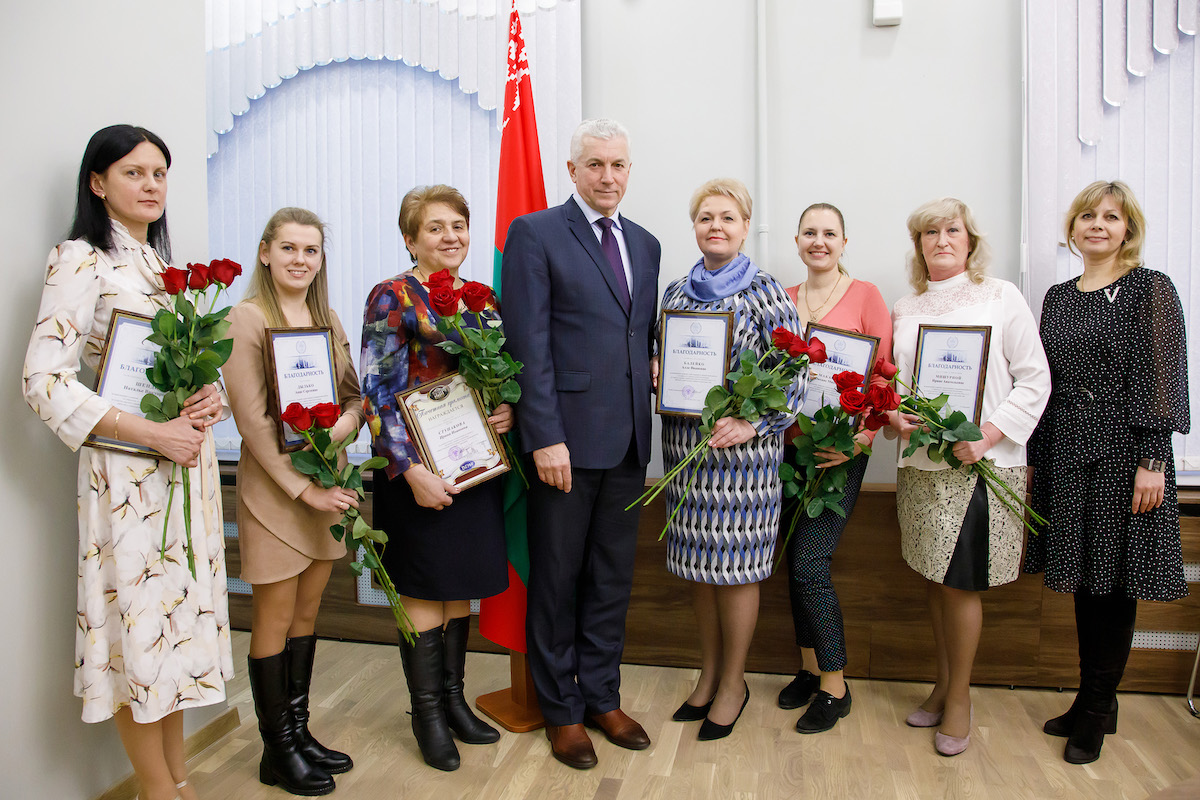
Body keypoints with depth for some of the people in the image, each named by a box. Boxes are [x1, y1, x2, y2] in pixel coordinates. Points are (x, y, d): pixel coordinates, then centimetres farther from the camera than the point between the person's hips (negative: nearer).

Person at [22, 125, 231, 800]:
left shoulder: (163, 263, 16)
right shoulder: (81, 261, -7)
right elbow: (45, 380, -15)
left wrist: (212, 397, -2)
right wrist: (153, 433, -19)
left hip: (188, 459, 7)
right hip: (128, 470, -7)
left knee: (180, 606, 12)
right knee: (140, 615, 1)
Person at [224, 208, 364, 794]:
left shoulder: (327, 319, 11)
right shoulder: (247, 317, -9)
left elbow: (355, 392, 12)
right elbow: (251, 418, -14)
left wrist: (347, 420, -11)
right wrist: (302, 486, -16)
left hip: (328, 480, 6)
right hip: (274, 483, -6)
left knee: (307, 612, 14)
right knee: (275, 618, 4)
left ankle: (299, 730, 27)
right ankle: (276, 751, 18)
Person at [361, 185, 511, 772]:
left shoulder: (483, 299, 10)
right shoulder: (392, 298, -7)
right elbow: (378, 392, -13)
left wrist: (508, 410, -4)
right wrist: (413, 469, -19)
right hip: (419, 470, -5)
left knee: (461, 586, 14)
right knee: (425, 591, 5)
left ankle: (454, 698, 30)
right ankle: (427, 713, 22)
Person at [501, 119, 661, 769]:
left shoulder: (644, 244, 15)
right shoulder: (535, 233, -5)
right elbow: (529, 345, -11)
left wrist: (656, 362, 0)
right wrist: (545, 436, -16)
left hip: (628, 441, 6)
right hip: (566, 436, -5)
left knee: (613, 577, 15)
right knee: (557, 579, 8)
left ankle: (602, 697, 31)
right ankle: (560, 708, 25)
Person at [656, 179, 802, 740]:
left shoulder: (767, 294, -5)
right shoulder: (675, 293, 11)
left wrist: (751, 424, -20)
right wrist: (654, 373, -1)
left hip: (741, 450, -5)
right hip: (684, 446, 5)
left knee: (735, 566, 3)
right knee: (698, 565, 12)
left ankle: (733, 684, 22)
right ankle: (708, 674, 30)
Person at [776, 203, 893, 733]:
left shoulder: (865, 295, -2)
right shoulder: (783, 300, 11)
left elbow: (885, 374, -5)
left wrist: (862, 436, -16)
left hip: (841, 449, -5)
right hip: (790, 445, 5)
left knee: (810, 565, -8)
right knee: (795, 562, 10)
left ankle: (834, 686, 9)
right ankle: (809, 666, 28)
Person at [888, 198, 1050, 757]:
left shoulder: (1000, 297, 0)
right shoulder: (904, 309, 12)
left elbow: (1034, 380, -4)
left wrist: (986, 437, -15)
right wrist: (893, 413, -5)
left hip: (980, 465, -4)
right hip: (920, 464, 4)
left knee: (960, 584, -1)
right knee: (933, 581, 10)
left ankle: (960, 698, 16)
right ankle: (942, 683, 27)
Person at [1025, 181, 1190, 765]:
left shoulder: (1149, 289, -3)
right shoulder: (1058, 297, 13)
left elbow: (1162, 378, -8)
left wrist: (1152, 460, -15)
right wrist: (1035, 459, 11)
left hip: (1123, 453, -5)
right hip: (1067, 454, 5)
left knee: (1114, 580, 2)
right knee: (1084, 578, 12)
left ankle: (1097, 709, 17)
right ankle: (1092, 701, 26)